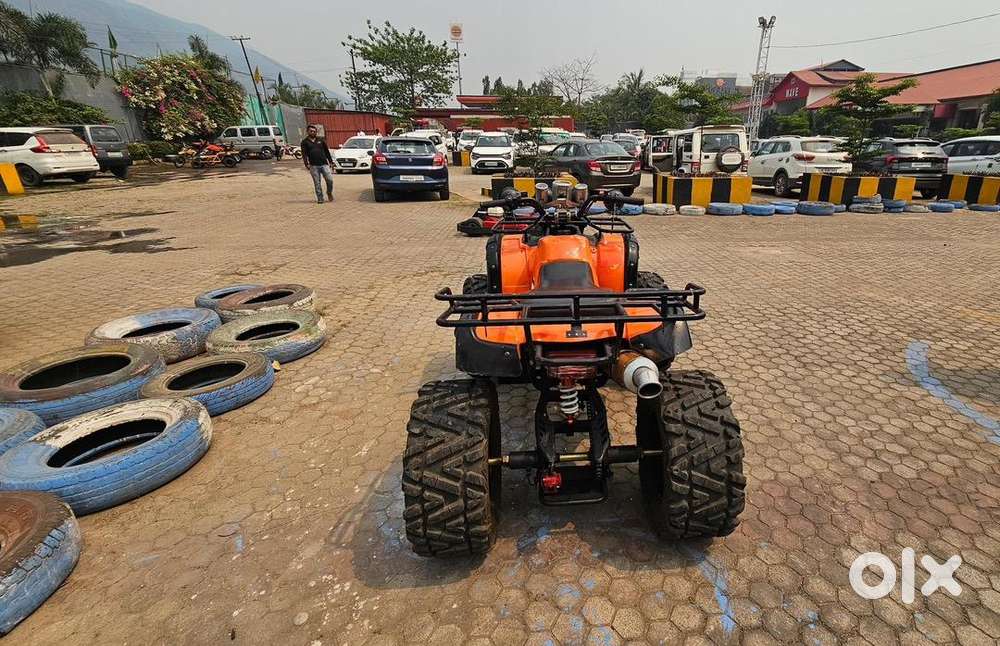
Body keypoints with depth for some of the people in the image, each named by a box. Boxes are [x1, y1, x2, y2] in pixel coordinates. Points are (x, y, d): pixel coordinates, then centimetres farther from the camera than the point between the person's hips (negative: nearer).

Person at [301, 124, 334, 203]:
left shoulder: (321, 140, 15)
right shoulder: (304, 142, 8)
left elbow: (327, 151, 18)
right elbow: (304, 154, -1)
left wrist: (331, 161, 11)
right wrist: (307, 164, -15)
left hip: (324, 164, 1)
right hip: (314, 166, -1)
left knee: (330, 180, -8)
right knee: (317, 183, 0)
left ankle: (329, 193, 18)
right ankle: (320, 199, 6)